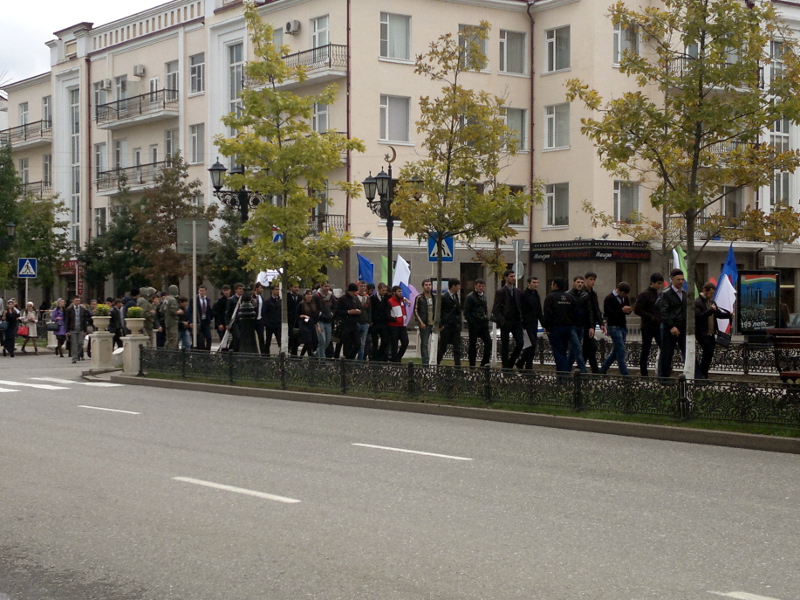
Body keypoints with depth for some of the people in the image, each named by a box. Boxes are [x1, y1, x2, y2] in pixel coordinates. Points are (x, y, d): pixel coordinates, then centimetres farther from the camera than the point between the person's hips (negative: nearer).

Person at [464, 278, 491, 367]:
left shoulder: (484, 296, 15)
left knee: (488, 342, -5)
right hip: (474, 324, -6)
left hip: (483, 323, 6)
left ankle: (484, 363, 2)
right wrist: (471, 322, -14)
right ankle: (472, 365, 7)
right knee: (472, 344, 1)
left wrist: (486, 319, 9)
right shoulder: (470, 297, -6)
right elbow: (466, 312, -8)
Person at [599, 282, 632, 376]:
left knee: (616, 350, 13)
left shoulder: (625, 298, 12)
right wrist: (622, 310, -21)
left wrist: (628, 310, -8)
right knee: (621, 351, -11)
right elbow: (607, 313, -17)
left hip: (623, 326, 8)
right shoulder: (609, 299, -10)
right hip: (614, 327, -8)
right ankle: (625, 374, -10)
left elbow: (627, 310, 18)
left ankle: (603, 370, 26)